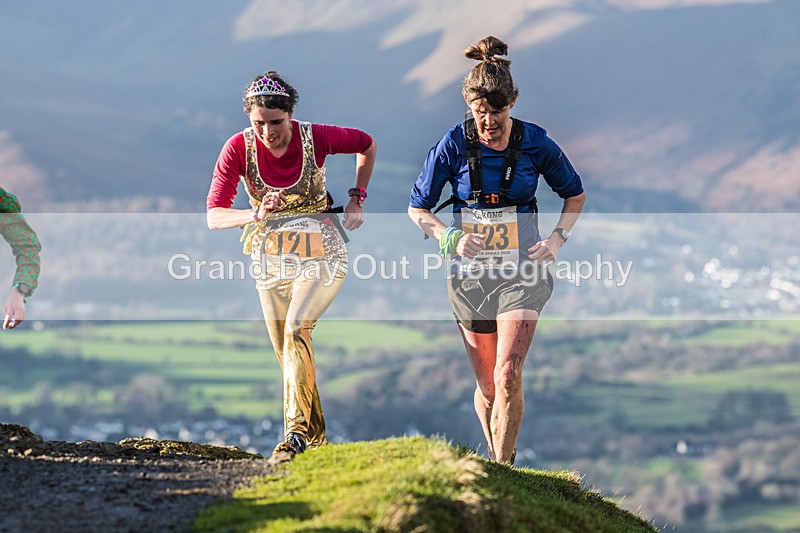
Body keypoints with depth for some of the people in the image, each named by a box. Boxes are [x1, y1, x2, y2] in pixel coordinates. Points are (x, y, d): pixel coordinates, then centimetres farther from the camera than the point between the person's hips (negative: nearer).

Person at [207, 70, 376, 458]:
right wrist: (254, 215, -36)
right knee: (287, 355, 6)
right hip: (271, 258, 3)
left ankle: (297, 427, -24)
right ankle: (317, 437, 21)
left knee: (296, 329, -26)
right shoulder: (238, 149, -15)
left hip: (320, 254, -3)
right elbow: (213, 216, -18)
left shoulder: (316, 138, -17)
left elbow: (368, 146, 5)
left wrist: (357, 198, -3)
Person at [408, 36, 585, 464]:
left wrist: (557, 238, -2)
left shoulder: (535, 143, -5)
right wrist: (450, 238, -14)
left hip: (522, 271, -1)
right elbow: (417, 208, 3)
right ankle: (495, 455, 33)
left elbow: (575, 194, 12)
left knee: (508, 375, -18)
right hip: (470, 269, 1)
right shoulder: (454, 145, -6)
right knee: (487, 386, 8)